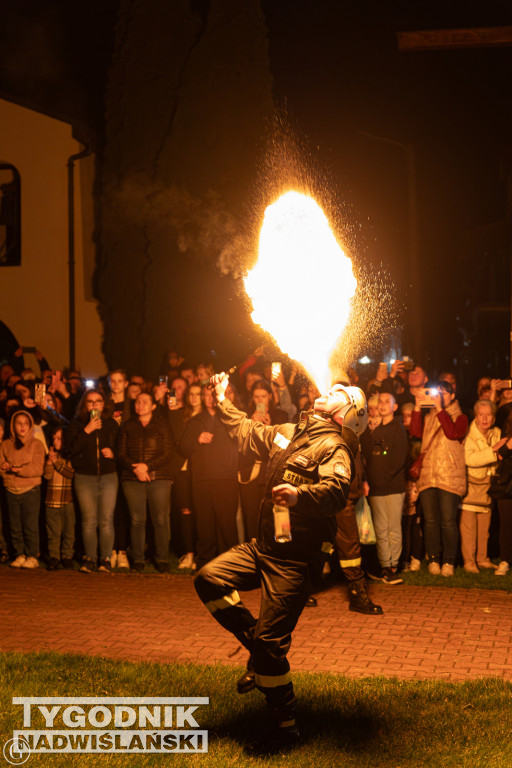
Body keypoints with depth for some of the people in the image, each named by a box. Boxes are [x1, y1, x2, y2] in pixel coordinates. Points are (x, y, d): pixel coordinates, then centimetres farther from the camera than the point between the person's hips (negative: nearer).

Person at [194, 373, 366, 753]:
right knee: (209, 578, -3)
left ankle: (286, 725, 8)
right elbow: (248, 431, 32)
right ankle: (260, 650, 9)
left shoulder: (334, 447, -12)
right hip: (264, 546, 9)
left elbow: (337, 490, -31)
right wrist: (223, 400, 36)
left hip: (295, 559, -8)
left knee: (269, 642, -9)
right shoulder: (289, 434, 14)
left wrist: (301, 494, -48)